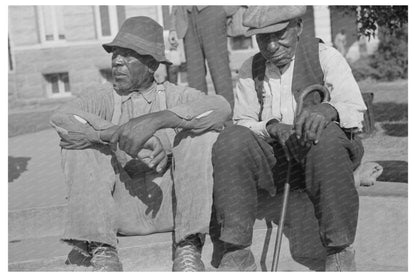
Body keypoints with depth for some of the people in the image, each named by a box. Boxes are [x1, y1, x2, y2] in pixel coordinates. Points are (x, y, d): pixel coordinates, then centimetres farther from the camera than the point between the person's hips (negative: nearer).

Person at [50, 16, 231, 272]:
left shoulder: (175, 96, 4)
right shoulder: (105, 100, 9)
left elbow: (221, 108, -18)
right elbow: (61, 118, -12)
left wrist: (156, 120, -30)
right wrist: (117, 134, -24)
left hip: (171, 204, -1)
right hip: (121, 209, 1)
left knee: (203, 136, -19)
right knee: (80, 145, -14)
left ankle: (189, 246, -23)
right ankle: (102, 250, -23)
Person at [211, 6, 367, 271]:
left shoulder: (325, 56, -1)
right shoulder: (250, 70, 10)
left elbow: (355, 110, -14)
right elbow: (242, 122, 5)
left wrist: (326, 110, -38)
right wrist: (272, 127, -17)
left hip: (320, 154, -2)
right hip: (272, 157, 3)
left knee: (329, 136, -36)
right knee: (231, 140, -25)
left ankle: (340, 251, -25)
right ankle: (236, 252, -24)